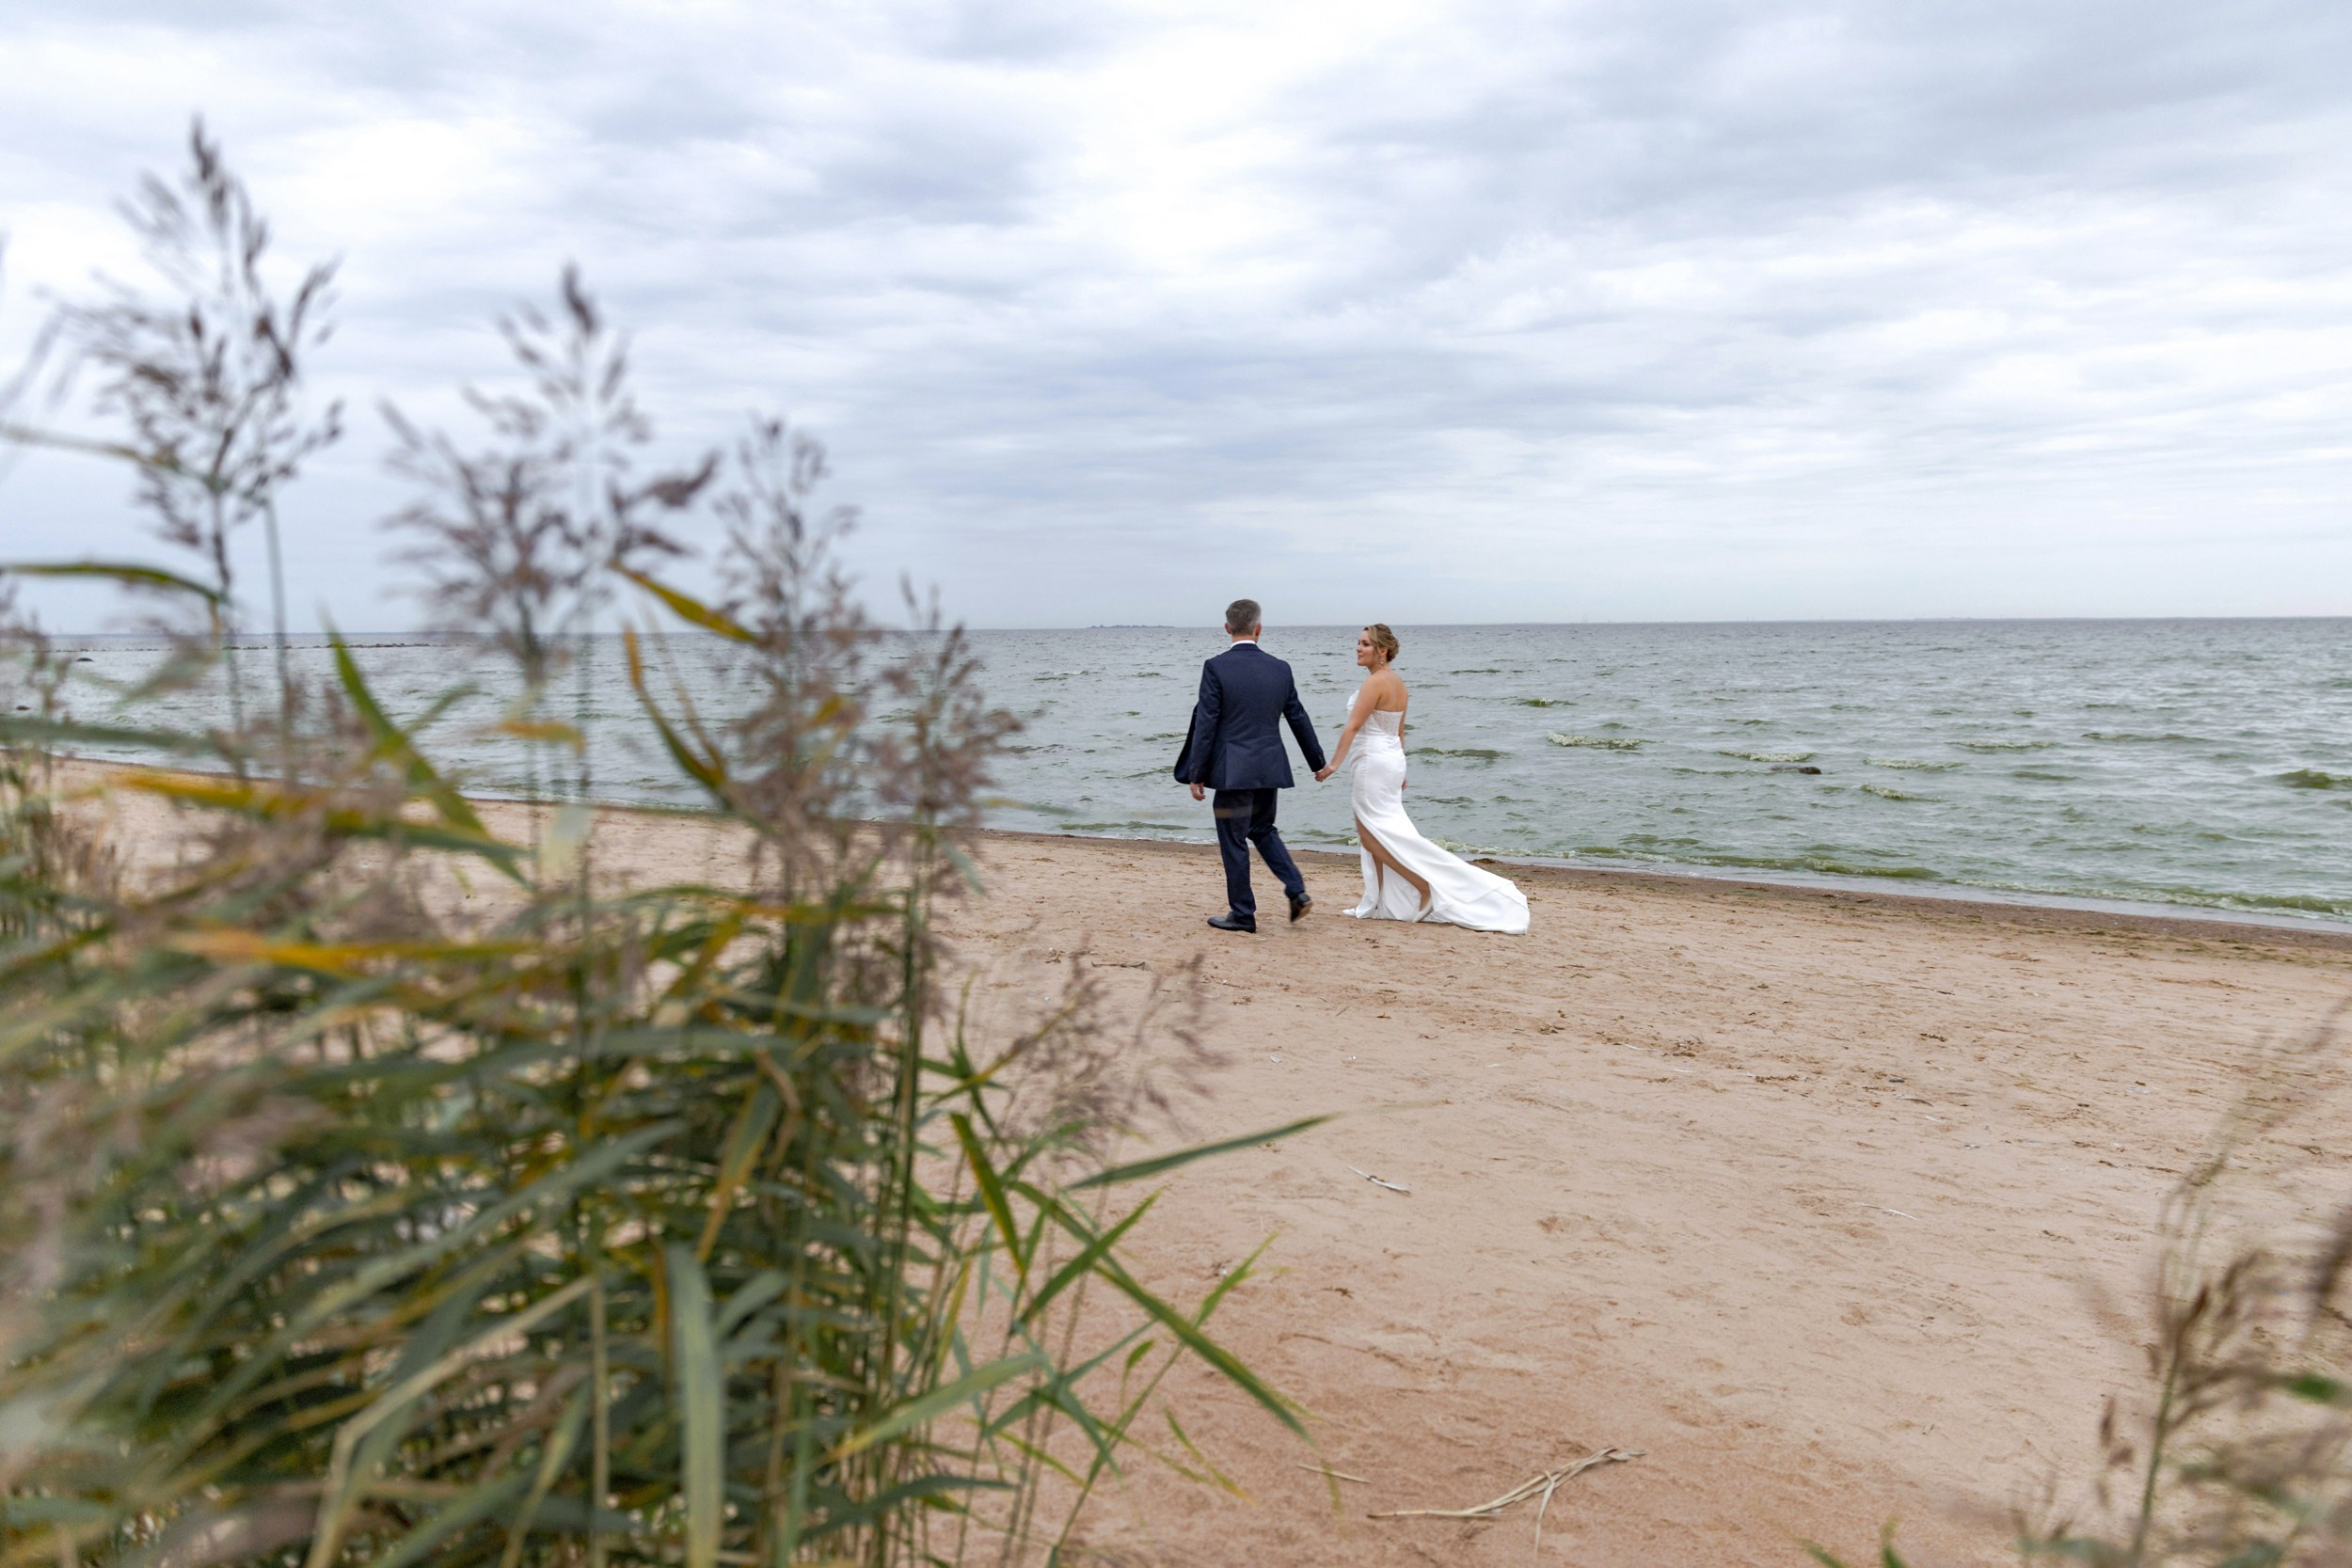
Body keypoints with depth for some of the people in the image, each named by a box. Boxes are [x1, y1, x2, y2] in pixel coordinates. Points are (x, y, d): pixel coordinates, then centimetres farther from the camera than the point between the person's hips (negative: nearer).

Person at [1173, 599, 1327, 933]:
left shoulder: (1216, 667, -10)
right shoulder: (1280, 668, 3)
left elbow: (1205, 724, -11)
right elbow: (1299, 718, 11)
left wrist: (1196, 774, -5)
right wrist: (1318, 762, 22)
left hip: (1232, 771, -5)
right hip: (1270, 768, 5)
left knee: (1233, 841, 6)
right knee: (1263, 830, 23)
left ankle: (1242, 913, 14)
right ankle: (1297, 891, 10)